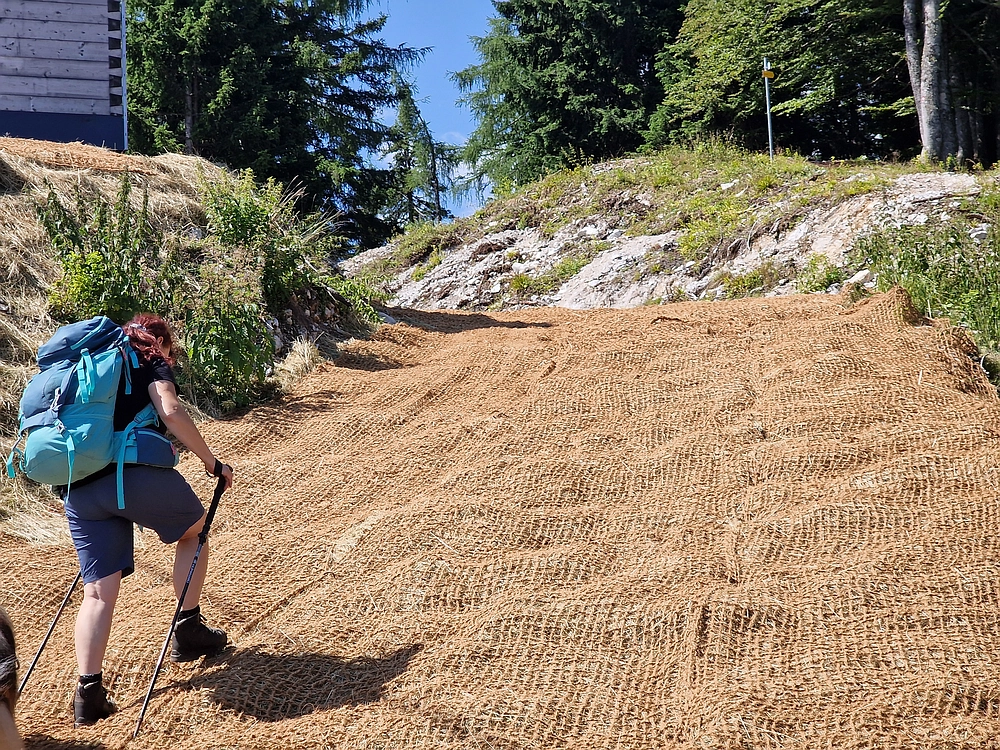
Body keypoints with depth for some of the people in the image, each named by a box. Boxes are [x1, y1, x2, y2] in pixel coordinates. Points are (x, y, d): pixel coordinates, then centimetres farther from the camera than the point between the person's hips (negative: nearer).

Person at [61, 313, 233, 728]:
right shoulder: (150, 360, 10)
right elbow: (170, 412, -9)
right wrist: (212, 462, -2)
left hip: (77, 488, 5)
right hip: (134, 472, -5)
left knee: (98, 590, 9)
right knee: (194, 530, 22)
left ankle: (88, 693, 0)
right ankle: (188, 631, 23)